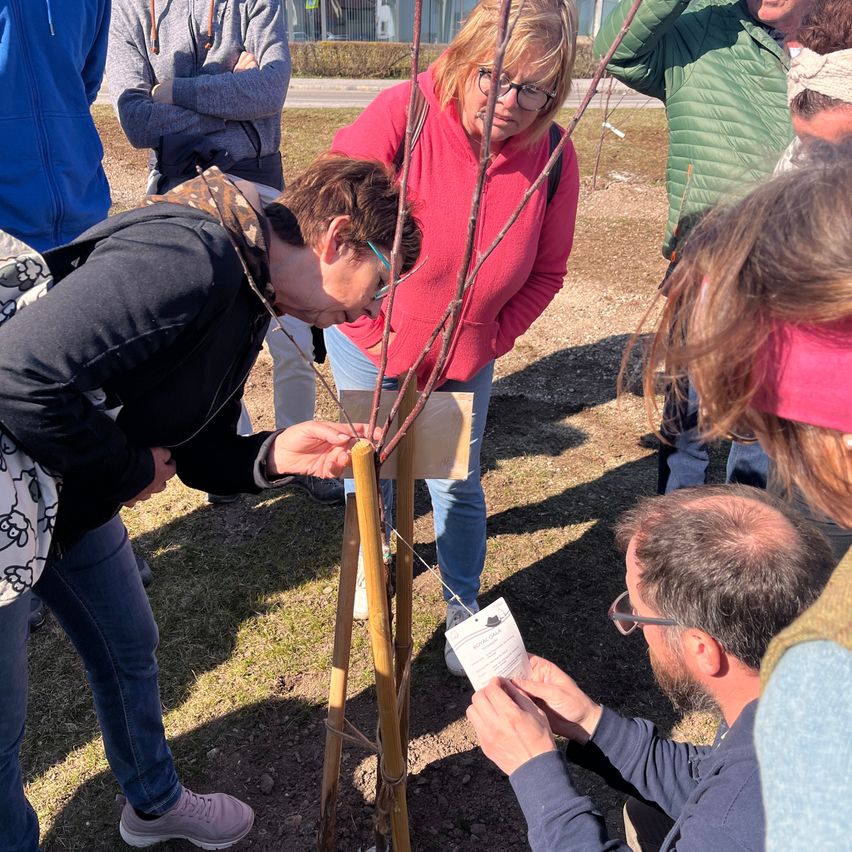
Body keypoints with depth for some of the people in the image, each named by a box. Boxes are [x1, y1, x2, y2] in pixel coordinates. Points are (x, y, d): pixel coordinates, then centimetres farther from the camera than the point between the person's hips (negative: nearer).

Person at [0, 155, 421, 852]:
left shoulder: (248, 301, 2)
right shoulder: (192, 255, -30)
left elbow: (192, 449, 6)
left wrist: (274, 455, -13)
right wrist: (126, 469, -22)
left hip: (71, 496, 9)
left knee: (130, 648, 23)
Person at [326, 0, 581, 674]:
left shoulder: (553, 158, -15)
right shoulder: (401, 115, -25)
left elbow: (546, 272, -2)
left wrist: (488, 343, -9)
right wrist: (375, 334, -19)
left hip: (464, 360, 1)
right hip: (371, 347, -1)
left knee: (458, 487, 11)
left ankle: (463, 604, 35)